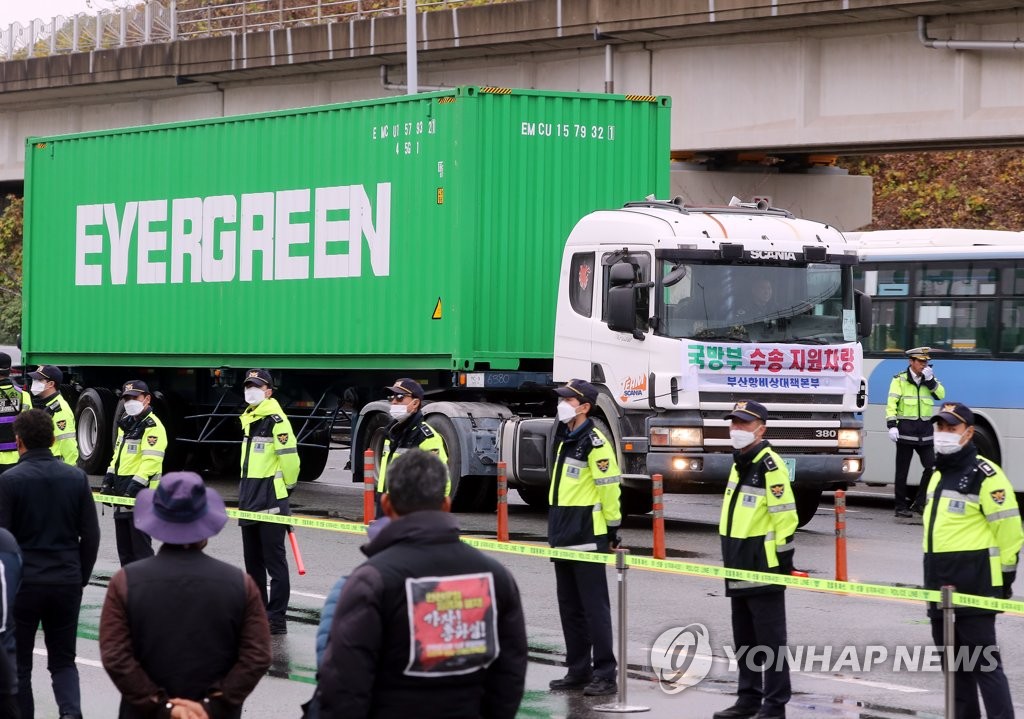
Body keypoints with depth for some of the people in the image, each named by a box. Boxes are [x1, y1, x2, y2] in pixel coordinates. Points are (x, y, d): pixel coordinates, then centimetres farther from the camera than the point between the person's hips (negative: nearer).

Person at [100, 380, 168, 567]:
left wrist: (135, 486, -26)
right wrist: (109, 478, 11)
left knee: (141, 544, -9)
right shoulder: (126, 424, 18)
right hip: (122, 492, 10)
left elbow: (151, 461, -20)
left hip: (141, 494, -10)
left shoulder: (152, 426, -11)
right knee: (123, 544, 14)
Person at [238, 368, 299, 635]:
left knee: (274, 560, -6)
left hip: (271, 499, -10)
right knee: (252, 560, 14)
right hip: (249, 498, 10)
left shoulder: (276, 419, -13)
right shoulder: (248, 419, 16)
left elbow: (289, 456, -16)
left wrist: (287, 486, -4)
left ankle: (277, 620, -5)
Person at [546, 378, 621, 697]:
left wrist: (612, 528, -12)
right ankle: (578, 670, 20)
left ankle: (605, 675, -4)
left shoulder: (594, 443, -14)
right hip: (563, 535, 10)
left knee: (594, 606, -7)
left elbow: (610, 487, -15)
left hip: (588, 536, -9)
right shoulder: (565, 439, 15)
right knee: (569, 605, 13)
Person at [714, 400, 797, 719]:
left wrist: (784, 559, -16)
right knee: (744, 638, 15)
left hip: (764, 569, -9)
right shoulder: (739, 463, 15)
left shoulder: (769, 466, -14)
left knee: (769, 638, -4)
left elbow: (785, 516, -17)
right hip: (739, 568, 10)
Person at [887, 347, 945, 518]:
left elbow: (941, 395, 0)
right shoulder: (899, 380, -1)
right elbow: (891, 404, -6)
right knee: (902, 471, 1)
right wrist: (892, 425, -15)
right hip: (905, 431, -4)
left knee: (932, 466, -6)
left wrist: (931, 380, -12)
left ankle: (919, 503, 5)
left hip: (925, 432, 4)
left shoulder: (929, 379, 13)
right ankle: (901, 507, 8)